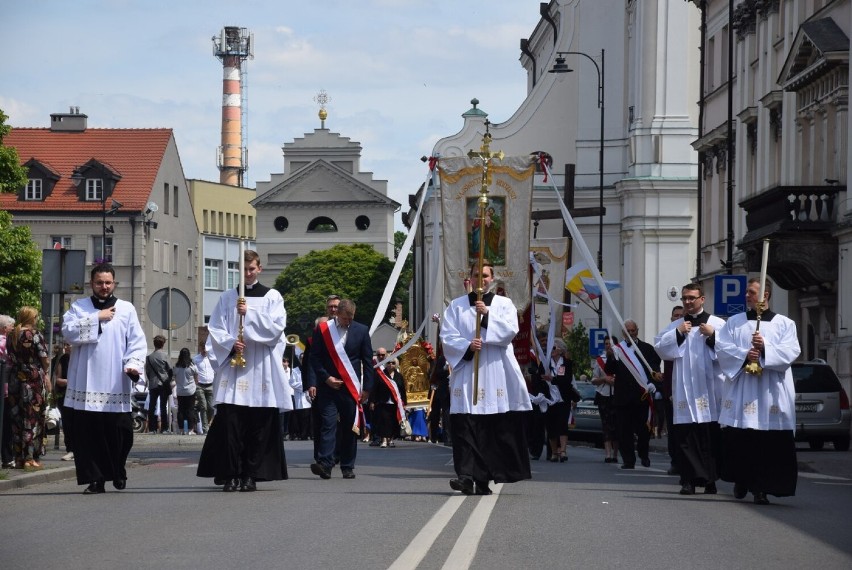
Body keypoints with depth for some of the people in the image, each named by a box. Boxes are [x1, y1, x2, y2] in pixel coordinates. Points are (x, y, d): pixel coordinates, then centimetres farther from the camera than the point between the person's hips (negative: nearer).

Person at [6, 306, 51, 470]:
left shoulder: (11, 335, 6)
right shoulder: (35, 334, -10)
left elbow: (10, 358, 8)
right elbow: (44, 360, -7)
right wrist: (45, 373, 10)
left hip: (16, 379, 5)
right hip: (34, 379, -5)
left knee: (17, 418, 9)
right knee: (33, 419, -1)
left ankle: (19, 458, 11)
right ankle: (30, 458, -4)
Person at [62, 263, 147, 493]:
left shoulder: (126, 309, 10)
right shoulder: (79, 307, 12)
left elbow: (137, 341, 3)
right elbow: (69, 331, -5)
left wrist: (134, 364, -14)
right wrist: (97, 318, -7)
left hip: (116, 384, 0)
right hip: (86, 383, 0)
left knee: (119, 432, 0)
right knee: (88, 433, -4)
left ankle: (118, 473, 23)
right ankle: (95, 479, 2)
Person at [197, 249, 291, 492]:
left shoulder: (272, 297, 9)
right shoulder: (227, 298, 13)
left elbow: (276, 327, -3)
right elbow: (215, 329, 7)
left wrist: (249, 313, -12)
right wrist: (231, 343, -11)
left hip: (261, 369, -1)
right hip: (232, 368, 1)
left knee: (259, 425, -3)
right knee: (229, 422, -8)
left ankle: (251, 475, 3)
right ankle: (230, 474, -5)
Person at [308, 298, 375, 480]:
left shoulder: (361, 331, 6)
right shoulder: (322, 330, 2)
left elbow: (367, 361, 8)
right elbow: (315, 357, 3)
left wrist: (367, 388, 3)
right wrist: (326, 378, -8)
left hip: (351, 388, 1)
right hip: (328, 386, -1)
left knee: (350, 427, 3)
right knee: (328, 424, -11)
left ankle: (348, 467, 10)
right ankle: (325, 464, -18)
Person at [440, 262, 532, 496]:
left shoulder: (504, 304, 13)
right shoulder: (456, 306, 14)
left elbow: (510, 330, -3)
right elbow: (447, 337, 5)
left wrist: (487, 314, -14)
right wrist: (467, 346, -13)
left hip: (496, 371, 0)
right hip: (466, 370, 0)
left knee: (495, 427, -3)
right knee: (465, 426, -11)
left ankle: (483, 480, 3)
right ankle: (466, 476, -19)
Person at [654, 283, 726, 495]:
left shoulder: (718, 324, 7)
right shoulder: (675, 326, 16)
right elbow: (659, 347, 7)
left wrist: (712, 336, -13)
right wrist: (677, 334, -3)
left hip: (710, 388, -2)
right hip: (684, 388, 2)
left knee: (711, 435, -1)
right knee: (685, 435, -5)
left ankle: (710, 480, 7)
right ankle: (689, 480, -5)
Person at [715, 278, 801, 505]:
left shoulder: (784, 324, 9)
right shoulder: (734, 322, 14)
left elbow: (791, 351, -4)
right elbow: (722, 346, 1)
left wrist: (765, 348, -18)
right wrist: (744, 355, -14)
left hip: (771, 391, -2)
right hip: (740, 389, 2)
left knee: (769, 442, -7)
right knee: (738, 439, 0)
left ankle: (761, 487, -5)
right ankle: (741, 480, 16)